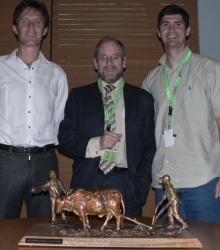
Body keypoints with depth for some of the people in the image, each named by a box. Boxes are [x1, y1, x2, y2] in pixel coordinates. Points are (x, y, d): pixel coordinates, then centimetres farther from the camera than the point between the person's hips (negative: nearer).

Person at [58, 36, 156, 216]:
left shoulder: (142, 99, 10)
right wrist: (96, 143, -11)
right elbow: (64, 139, 5)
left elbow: (149, 147, 8)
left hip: (128, 188, 0)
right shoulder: (78, 96, 10)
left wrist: (140, 184, -3)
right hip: (87, 185, 0)